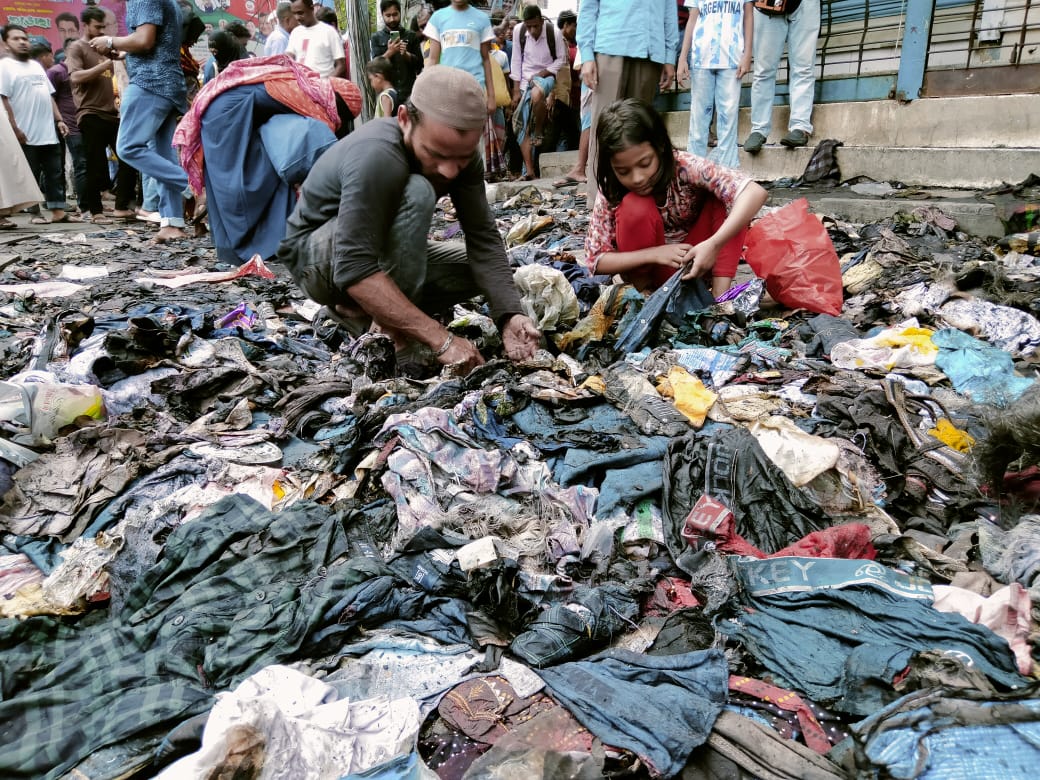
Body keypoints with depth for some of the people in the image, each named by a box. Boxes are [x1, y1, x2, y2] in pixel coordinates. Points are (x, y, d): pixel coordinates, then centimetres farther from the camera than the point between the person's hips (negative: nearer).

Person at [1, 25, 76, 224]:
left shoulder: (36, 65, 18)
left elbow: (49, 96, 20)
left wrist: (59, 120, 10)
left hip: (48, 132, 7)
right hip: (26, 135, -7)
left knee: (55, 173, 5)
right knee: (31, 176, -1)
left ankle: (58, 211, 8)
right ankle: (35, 213, 4)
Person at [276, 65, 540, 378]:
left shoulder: (458, 152, -13)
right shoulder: (376, 155, -35)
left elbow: (483, 238, -17)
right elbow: (354, 269, -42)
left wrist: (509, 315, -33)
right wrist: (441, 339, -44)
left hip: (383, 254, 7)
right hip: (316, 258, -7)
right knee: (416, 194, -32)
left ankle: (359, 311, 0)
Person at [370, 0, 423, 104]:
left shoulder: (411, 36, 10)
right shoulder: (376, 37, 9)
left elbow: (420, 63, 7)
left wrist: (406, 54, -13)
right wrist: (389, 52, -19)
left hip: (409, 91, 1)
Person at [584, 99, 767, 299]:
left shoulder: (685, 166, -24)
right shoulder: (611, 192, -20)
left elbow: (755, 193, -34)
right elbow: (594, 260, -18)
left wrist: (713, 245, -48)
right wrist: (653, 254, -32)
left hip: (691, 259, 1)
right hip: (648, 268, -1)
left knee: (721, 198, -23)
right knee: (634, 208, -29)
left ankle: (720, 296, -24)